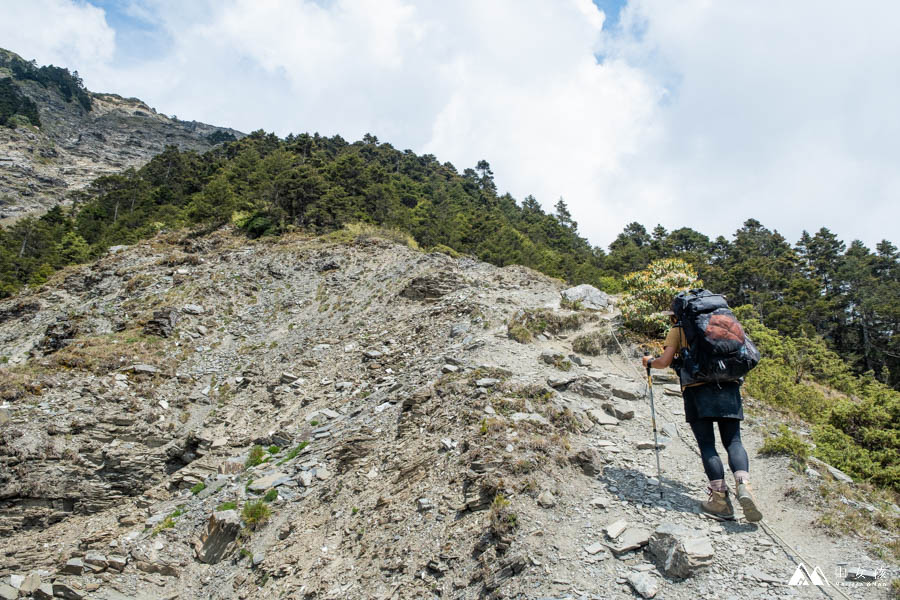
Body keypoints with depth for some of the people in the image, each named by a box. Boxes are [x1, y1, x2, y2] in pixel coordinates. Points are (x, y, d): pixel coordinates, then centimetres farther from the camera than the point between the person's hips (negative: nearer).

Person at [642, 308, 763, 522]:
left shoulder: (678, 330, 12)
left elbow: (664, 362, 4)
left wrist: (650, 361, 25)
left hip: (698, 388, -3)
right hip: (729, 385, 4)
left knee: (707, 445, 0)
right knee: (733, 441, 4)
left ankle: (721, 499, -8)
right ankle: (743, 485, -21)